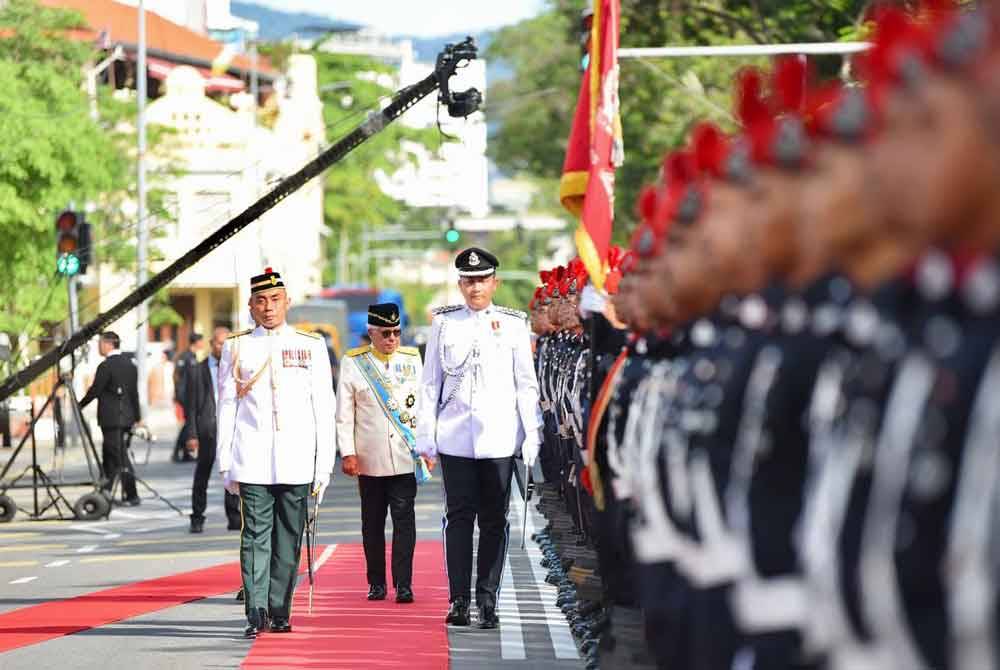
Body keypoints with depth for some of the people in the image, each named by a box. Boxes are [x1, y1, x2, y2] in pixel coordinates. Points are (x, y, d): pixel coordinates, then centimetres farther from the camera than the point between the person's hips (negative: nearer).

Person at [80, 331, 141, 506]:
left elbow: (94, 391, -13)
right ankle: (105, 492, 23)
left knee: (120, 457, -5)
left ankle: (131, 496, -7)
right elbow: (134, 392, 12)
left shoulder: (106, 366, -14)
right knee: (110, 454, 17)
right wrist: (137, 417, 15)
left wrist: (79, 406, 2)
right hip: (126, 417, 8)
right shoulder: (130, 364, 10)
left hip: (111, 419, -8)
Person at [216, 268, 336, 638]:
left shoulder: (311, 346, 8)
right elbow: (226, 409, 8)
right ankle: (256, 614, -8)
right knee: (256, 537, -6)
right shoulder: (236, 348, 8)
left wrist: (324, 467, 2)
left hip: (296, 464, 1)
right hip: (252, 464, -1)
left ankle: (279, 612, 11)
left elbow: (323, 410, 7)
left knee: (289, 541, 4)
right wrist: (225, 464, 2)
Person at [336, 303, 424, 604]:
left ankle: (403, 584, -7)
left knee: (404, 519, -7)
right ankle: (376, 583, 16)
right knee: (373, 522, 6)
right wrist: (348, 453, -4)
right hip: (369, 460, 0)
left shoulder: (412, 359, 7)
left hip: (405, 458, 0)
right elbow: (344, 413, 3)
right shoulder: (353, 363, 2)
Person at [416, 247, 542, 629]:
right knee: (459, 516, 0)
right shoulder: (444, 324, 8)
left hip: (499, 438, 0)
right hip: (455, 437, 1)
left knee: (494, 520, 2)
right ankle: (459, 600, 3)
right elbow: (430, 384, 9)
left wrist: (532, 436, 0)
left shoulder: (513, 324, 5)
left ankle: (488, 601, 5)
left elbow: (527, 386, 5)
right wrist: (425, 436, 4)